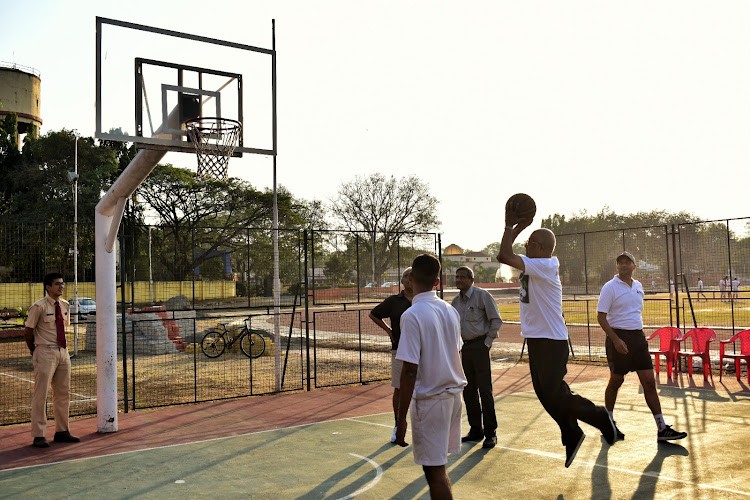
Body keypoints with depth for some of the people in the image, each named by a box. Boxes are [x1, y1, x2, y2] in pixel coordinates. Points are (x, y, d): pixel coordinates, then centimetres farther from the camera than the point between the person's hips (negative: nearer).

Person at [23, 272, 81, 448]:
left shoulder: (65, 305, 7)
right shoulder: (39, 307, -12)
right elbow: (28, 332, -6)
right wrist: (36, 352, 2)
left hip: (63, 351, 7)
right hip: (45, 353, -7)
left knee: (63, 394, 12)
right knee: (40, 394, -3)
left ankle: (62, 431, 23)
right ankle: (39, 435, 4)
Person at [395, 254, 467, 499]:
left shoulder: (412, 315, -17)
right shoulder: (450, 310, 4)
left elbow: (410, 371, -19)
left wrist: (401, 418, -15)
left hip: (430, 399, -7)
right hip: (453, 394, 7)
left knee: (434, 470, 2)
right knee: (438, 466, 21)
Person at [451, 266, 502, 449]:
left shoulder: (482, 295, -8)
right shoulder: (456, 301, 10)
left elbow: (496, 320, -7)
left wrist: (487, 343, -9)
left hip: (479, 346, -7)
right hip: (464, 348, 7)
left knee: (485, 390, -7)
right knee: (468, 391, 10)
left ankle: (491, 433, 0)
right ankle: (476, 430, 19)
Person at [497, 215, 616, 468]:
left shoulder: (545, 266, -19)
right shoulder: (534, 265, 7)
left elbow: (505, 256, -27)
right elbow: (505, 255, 14)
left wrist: (510, 225, -18)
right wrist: (516, 227, 4)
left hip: (551, 340, -9)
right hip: (536, 338, 9)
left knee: (554, 394, -6)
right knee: (545, 393, 13)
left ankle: (600, 417, 12)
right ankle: (571, 435, 27)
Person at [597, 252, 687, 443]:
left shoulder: (638, 286, 12)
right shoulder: (610, 287, -8)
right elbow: (601, 317, -12)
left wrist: (639, 336, 18)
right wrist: (616, 340, -20)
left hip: (638, 337, 6)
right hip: (619, 338, -6)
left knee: (649, 382, 2)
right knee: (616, 381, 5)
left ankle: (662, 429, 4)